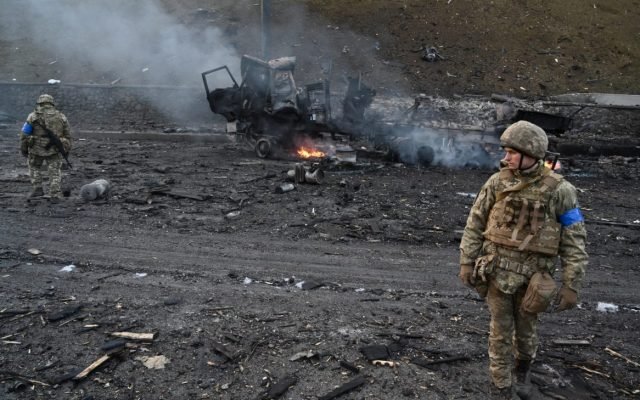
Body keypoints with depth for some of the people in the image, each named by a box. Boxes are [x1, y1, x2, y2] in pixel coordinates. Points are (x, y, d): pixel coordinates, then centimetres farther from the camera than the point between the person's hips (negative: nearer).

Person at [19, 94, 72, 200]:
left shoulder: (33, 116, -1)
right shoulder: (61, 116, 5)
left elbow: (25, 133, -3)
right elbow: (67, 135, 8)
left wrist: (23, 148, 7)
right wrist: (67, 149, 17)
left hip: (36, 148, -1)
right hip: (55, 150, 1)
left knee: (34, 167, 22)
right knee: (55, 172, 9)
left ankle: (37, 189, 14)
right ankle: (55, 195, 4)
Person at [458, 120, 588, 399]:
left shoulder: (558, 190, -11)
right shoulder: (497, 182, -6)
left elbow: (574, 241, -8)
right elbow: (474, 225, 1)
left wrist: (571, 285, -10)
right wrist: (467, 262, -1)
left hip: (532, 276, -1)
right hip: (497, 271, 1)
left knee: (526, 330, 18)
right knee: (500, 332, 9)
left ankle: (522, 369, 48)